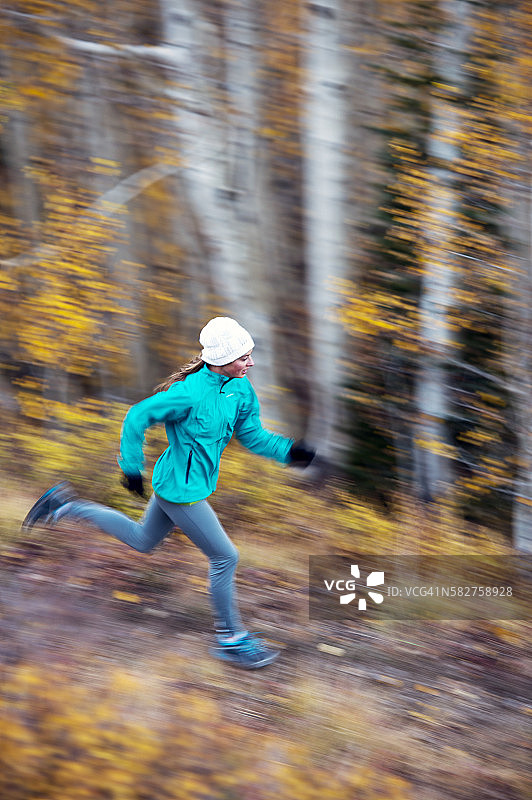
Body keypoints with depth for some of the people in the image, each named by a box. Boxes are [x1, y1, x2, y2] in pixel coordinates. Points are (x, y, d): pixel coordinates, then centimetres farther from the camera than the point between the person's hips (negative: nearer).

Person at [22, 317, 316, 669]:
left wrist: (289, 450, -11)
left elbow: (252, 434, 5)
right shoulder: (191, 393, -28)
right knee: (225, 557, -3)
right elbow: (138, 416, -20)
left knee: (143, 540, 26)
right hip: (181, 488, -9)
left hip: (178, 482, 9)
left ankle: (68, 507, 34)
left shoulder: (241, 388, -4)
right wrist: (132, 467, -15)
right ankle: (230, 638, 13)